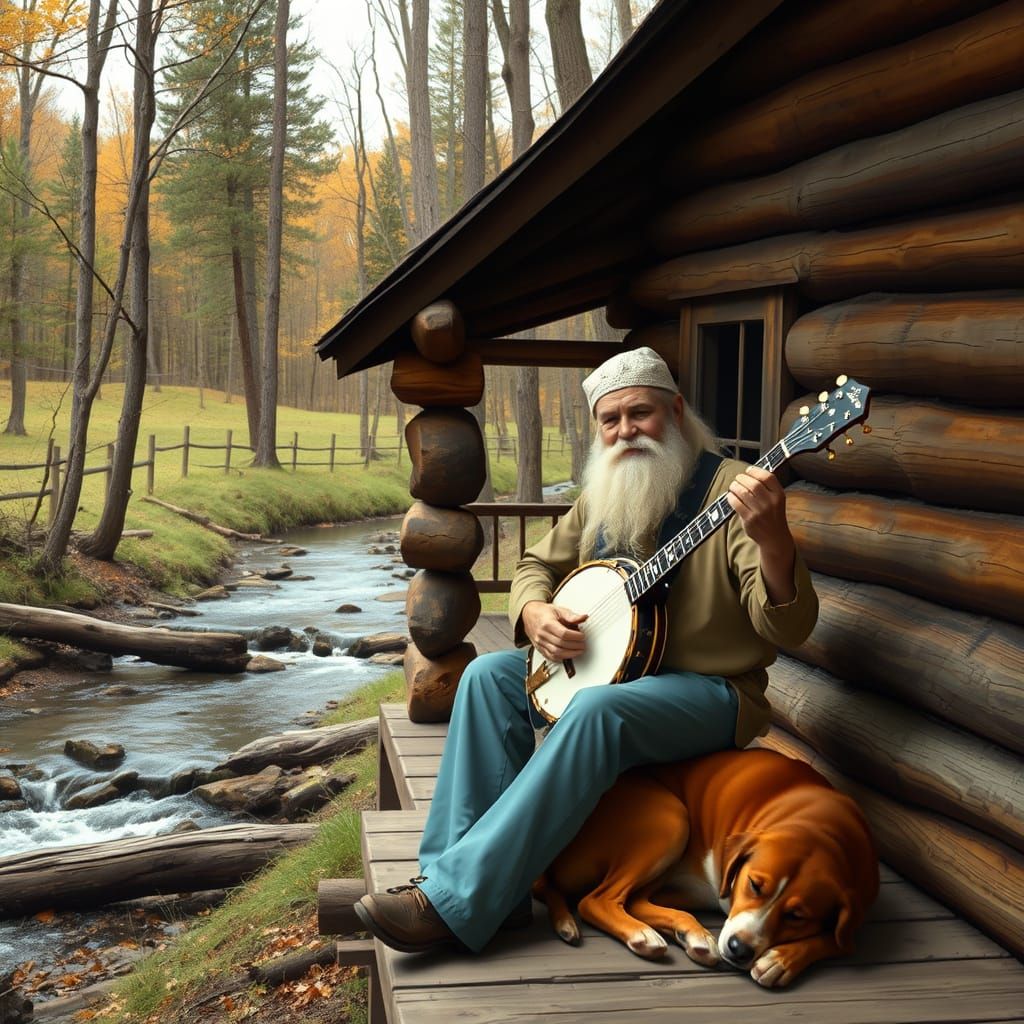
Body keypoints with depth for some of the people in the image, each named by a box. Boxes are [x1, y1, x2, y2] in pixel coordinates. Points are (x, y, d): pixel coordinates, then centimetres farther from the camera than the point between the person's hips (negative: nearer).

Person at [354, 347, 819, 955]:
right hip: (603, 669, 7)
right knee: (490, 675, -12)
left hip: (711, 692, -7)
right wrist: (535, 613, -6)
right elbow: (538, 565, 19)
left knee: (598, 710, -35)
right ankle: (459, 859, -18)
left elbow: (788, 629, -23)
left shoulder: (731, 491, -14)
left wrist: (772, 539, -44)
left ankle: (457, 901, -36)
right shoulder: (602, 496, 8)